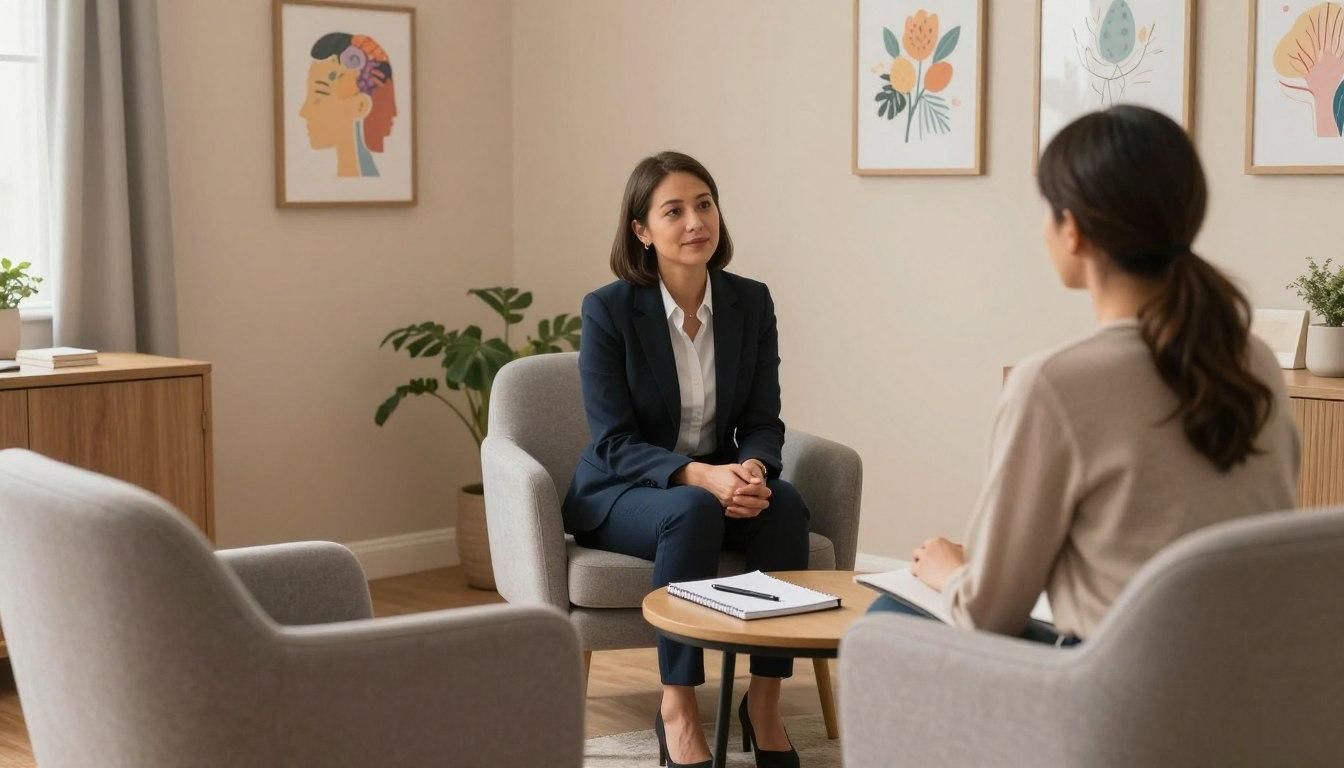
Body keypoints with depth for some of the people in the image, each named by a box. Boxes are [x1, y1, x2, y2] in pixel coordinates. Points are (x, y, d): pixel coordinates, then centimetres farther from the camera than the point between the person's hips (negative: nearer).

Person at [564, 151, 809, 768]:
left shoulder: (751, 302, -2)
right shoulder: (608, 310, -14)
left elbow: (763, 422, -2)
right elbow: (614, 443, -16)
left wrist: (751, 468, -26)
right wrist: (698, 475, -33)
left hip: (720, 483, 4)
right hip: (620, 494, -4)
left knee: (785, 503, -29)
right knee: (693, 511, -36)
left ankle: (765, 700, -18)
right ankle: (677, 710, -27)